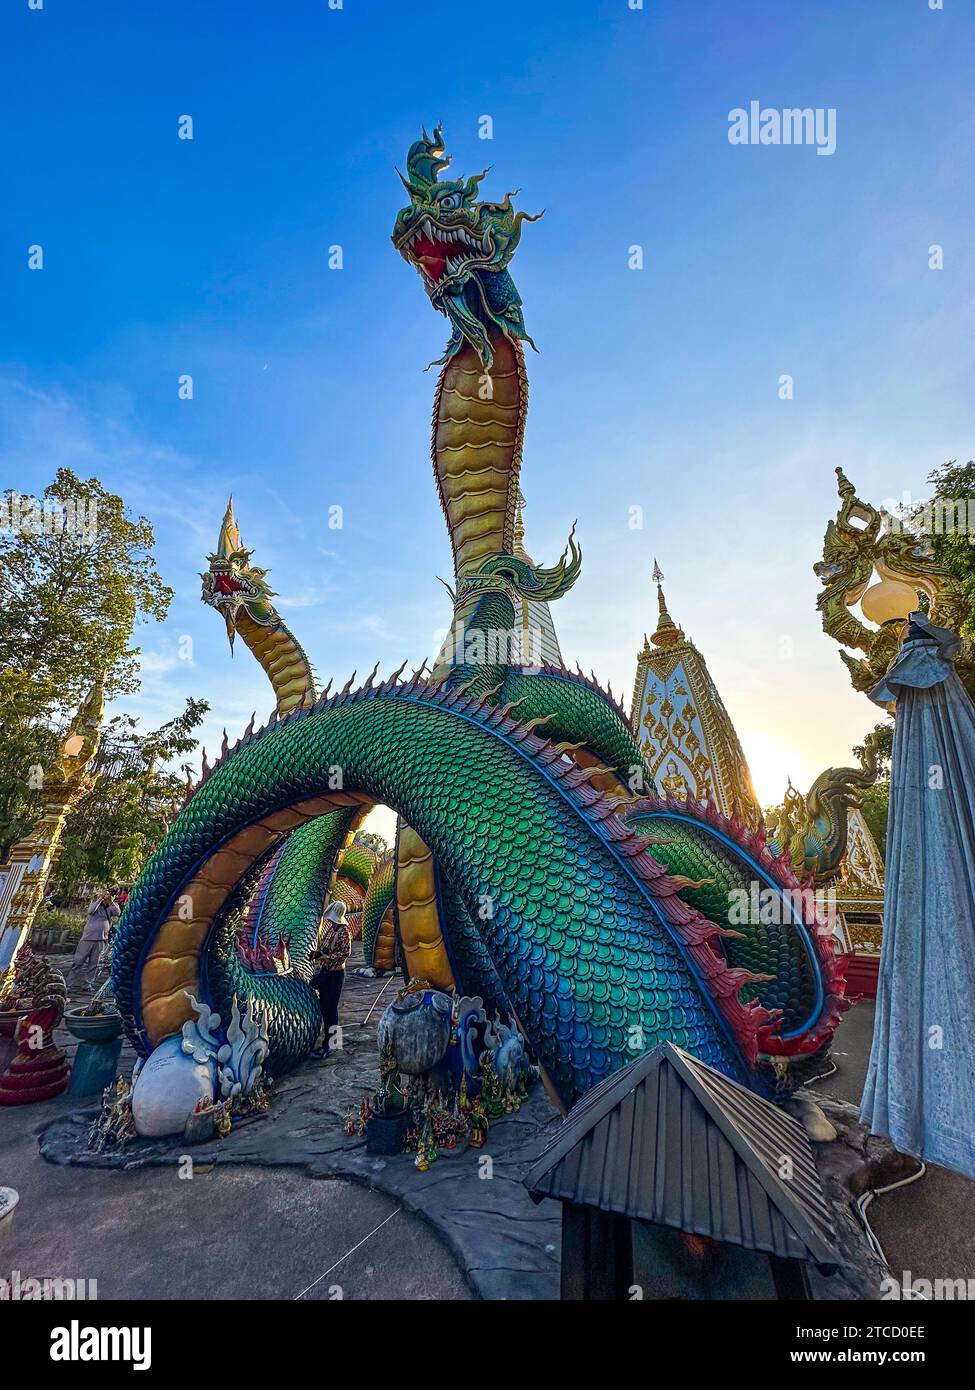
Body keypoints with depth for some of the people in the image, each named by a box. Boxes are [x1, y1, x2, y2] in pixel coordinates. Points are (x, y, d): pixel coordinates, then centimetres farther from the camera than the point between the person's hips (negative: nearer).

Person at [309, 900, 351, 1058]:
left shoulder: (343, 931, -18)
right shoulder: (328, 925, 4)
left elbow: (345, 952, -20)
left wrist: (326, 957, -23)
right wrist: (316, 953, -2)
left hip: (335, 974, -7)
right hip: (323, 971, 7)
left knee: (331, 1009, 0)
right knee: (323, 1006, 16)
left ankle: (328, 1044, 10)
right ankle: (328, 1038, 31)